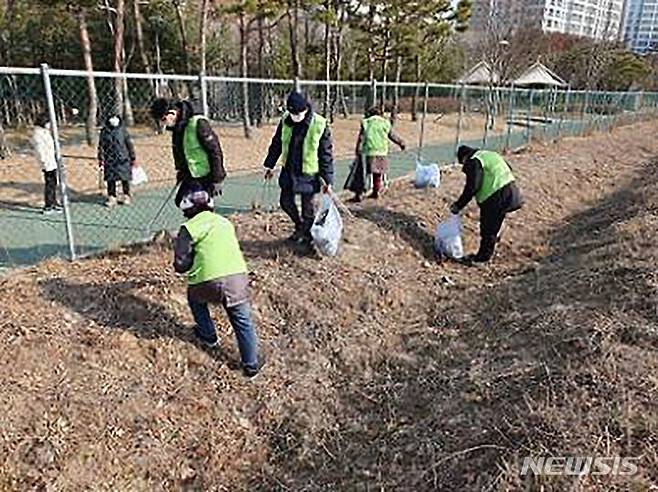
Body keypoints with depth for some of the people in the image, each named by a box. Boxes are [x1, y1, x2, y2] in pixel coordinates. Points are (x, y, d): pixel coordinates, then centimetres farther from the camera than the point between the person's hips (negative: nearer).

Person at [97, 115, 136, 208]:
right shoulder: (104, 131, 4)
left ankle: (126, 196, 18)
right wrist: (101, 159, 3)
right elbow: (101, 146, 7)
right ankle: (112, 198, 13)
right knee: (110, 179, 4)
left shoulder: (122, 130, 1)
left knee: (125, 179, 5)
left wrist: (132, 158, 4)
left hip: (123, 159, -1)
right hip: (110, 160, 1)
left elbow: (129, 144, 4)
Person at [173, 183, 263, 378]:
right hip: (237, 278, 3)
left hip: (208, 283, -2)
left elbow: (181, 266, 3)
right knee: (243, 322, 14)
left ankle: (208, 336, 42)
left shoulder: (189, 228, 5)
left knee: (195, 296, 31)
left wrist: (177, 245, 22)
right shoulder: (225, 222, 20)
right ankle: (251, 365, 15)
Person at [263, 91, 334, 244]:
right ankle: (299, 226, 39)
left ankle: (307, 234, 25)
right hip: (288, 171, 5)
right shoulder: (285, 121, -4)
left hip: (309, 173, -5)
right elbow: (276, 144, 10)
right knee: (285, 201, 15)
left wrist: (327, 179, -13)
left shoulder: (319, 125, -16)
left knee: (307, 206, 4)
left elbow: (326, 153, -11)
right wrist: (270, 165, 15)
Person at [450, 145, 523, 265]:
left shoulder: (473, 162, -9)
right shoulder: (490, 154, 20)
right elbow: (508, 168, 24)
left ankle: (482, 258, 12)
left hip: (496, 197, -10)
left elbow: (471, 187, -17)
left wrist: (458, 205, -11)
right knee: (494, 227, 21)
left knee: (488, 229, 2)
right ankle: (487, 254, 33)